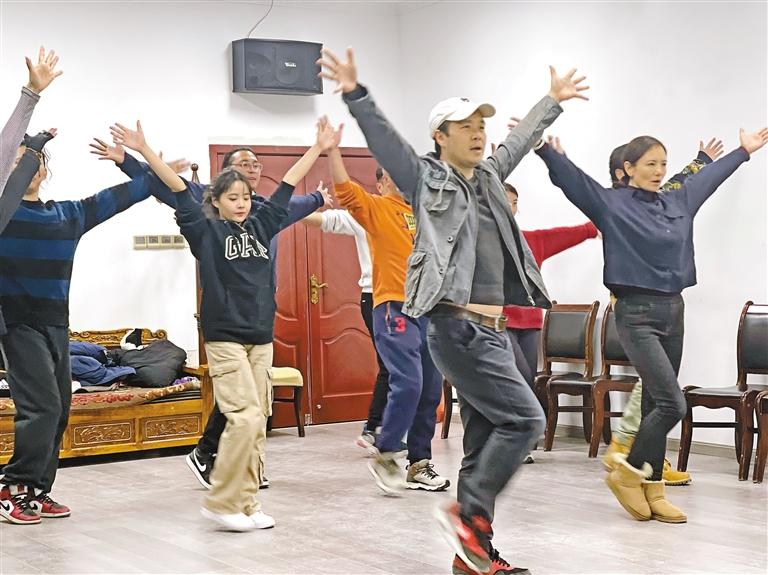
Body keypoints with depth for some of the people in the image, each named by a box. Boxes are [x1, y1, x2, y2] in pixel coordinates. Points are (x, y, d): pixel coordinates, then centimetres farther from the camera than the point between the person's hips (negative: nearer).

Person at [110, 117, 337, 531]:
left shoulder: (261, 225, 11)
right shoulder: (207, 231, -1)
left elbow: (288, 185, 16)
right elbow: (178, 189, -10)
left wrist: (318, 149, 21)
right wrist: (143, 150, -18)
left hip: (261, 337, 6)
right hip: (224, 337, -6)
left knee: (257, 421, 4)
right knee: (245, 416, -14)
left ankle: (247, 503, 10)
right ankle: (221, 502, -4)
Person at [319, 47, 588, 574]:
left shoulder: (488, 177, 17)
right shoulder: (425, 179, -2)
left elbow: (521, 139, 33)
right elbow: (383, 138, -15)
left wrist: (554, 101, 44)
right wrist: (355, 94, -29)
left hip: (493, 330, 8)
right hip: (458, 328, -8)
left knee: (484, 440, 8)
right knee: (523, 418, -14)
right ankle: (469, 512, -3)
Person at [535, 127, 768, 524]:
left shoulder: (679, 202, 12)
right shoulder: (611, 204, -5)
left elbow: (709, 176, 27)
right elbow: (570, 176, -15)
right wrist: (542, 146, -30)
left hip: (673, 311, 7)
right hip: (637, 314, -7)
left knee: (657, 404, 9)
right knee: (672, 404, -13)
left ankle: (651, 491, 15)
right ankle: (627, 473, 5)